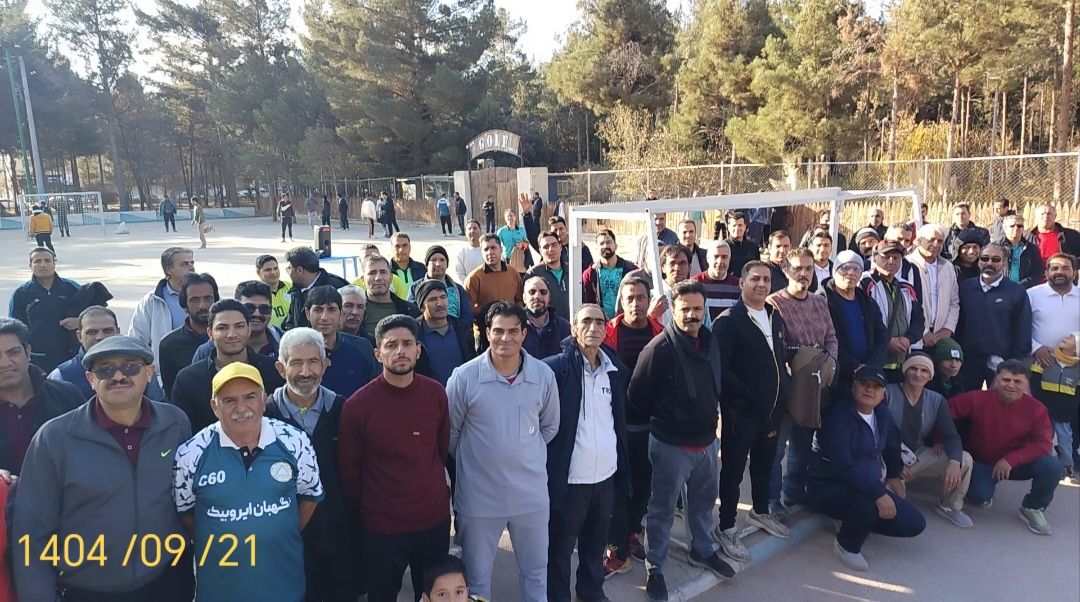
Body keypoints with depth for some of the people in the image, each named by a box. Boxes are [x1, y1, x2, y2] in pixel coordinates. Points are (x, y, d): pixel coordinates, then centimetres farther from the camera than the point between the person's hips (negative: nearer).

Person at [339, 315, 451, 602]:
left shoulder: (436, 393, -6)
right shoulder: (358, 405, -15)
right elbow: (348, 468, -4)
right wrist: (366, 508, 6)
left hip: (435, 518, 3)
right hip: (382, 525, -2)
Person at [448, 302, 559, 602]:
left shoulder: (544, 375, -7)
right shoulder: (464, 376, -14)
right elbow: (450, 432, -2)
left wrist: (525, 455, 9)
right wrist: (473, 460, 5)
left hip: (531, 493, 2)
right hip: (479, 496, -1)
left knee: (536, 571, 21)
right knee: (476, 577, 17)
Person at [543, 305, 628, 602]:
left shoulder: (616, 370, 4)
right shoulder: (556, 367, -14)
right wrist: (545, 466, -12)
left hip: (606, 474, 5)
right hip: (569, 477, -5)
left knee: (596, 541, 22)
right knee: (560, 545, 11)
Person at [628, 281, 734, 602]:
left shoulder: (710, 341, 0)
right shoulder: (659, 349, -21)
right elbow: (637, 397, -14)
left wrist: (710, 418, 13)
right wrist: (660, 420, 0)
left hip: (707, 440, 7)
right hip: (671, 445, -7)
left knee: (704, 500, 24)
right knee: (662, 508, 8)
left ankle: (703, 551, 46)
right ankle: (655, 568, 24)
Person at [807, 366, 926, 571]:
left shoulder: (882, 413, 5)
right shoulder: (838, 415, -20)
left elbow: (892, 446, 27)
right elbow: (843, 465, -30)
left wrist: (894, 476, 23)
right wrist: (879, 494, -33)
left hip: (869, 486, 8)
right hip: (828, 488, -7)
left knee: (915, 524, -5)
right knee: (869, 503, -37)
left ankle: (854, 521, 16)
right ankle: (847, 545, -5)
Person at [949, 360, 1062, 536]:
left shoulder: (1036, 409, -15)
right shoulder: (978, 399, -18)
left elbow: (1044, 444, -21)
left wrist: (1011, 459, -30)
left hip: (1018, 464, 2)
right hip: (981, 462, -2)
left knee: (1052, 466, -26)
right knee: (979, 496, -28)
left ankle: (1032, 509, 2)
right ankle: (984, 494, 15)